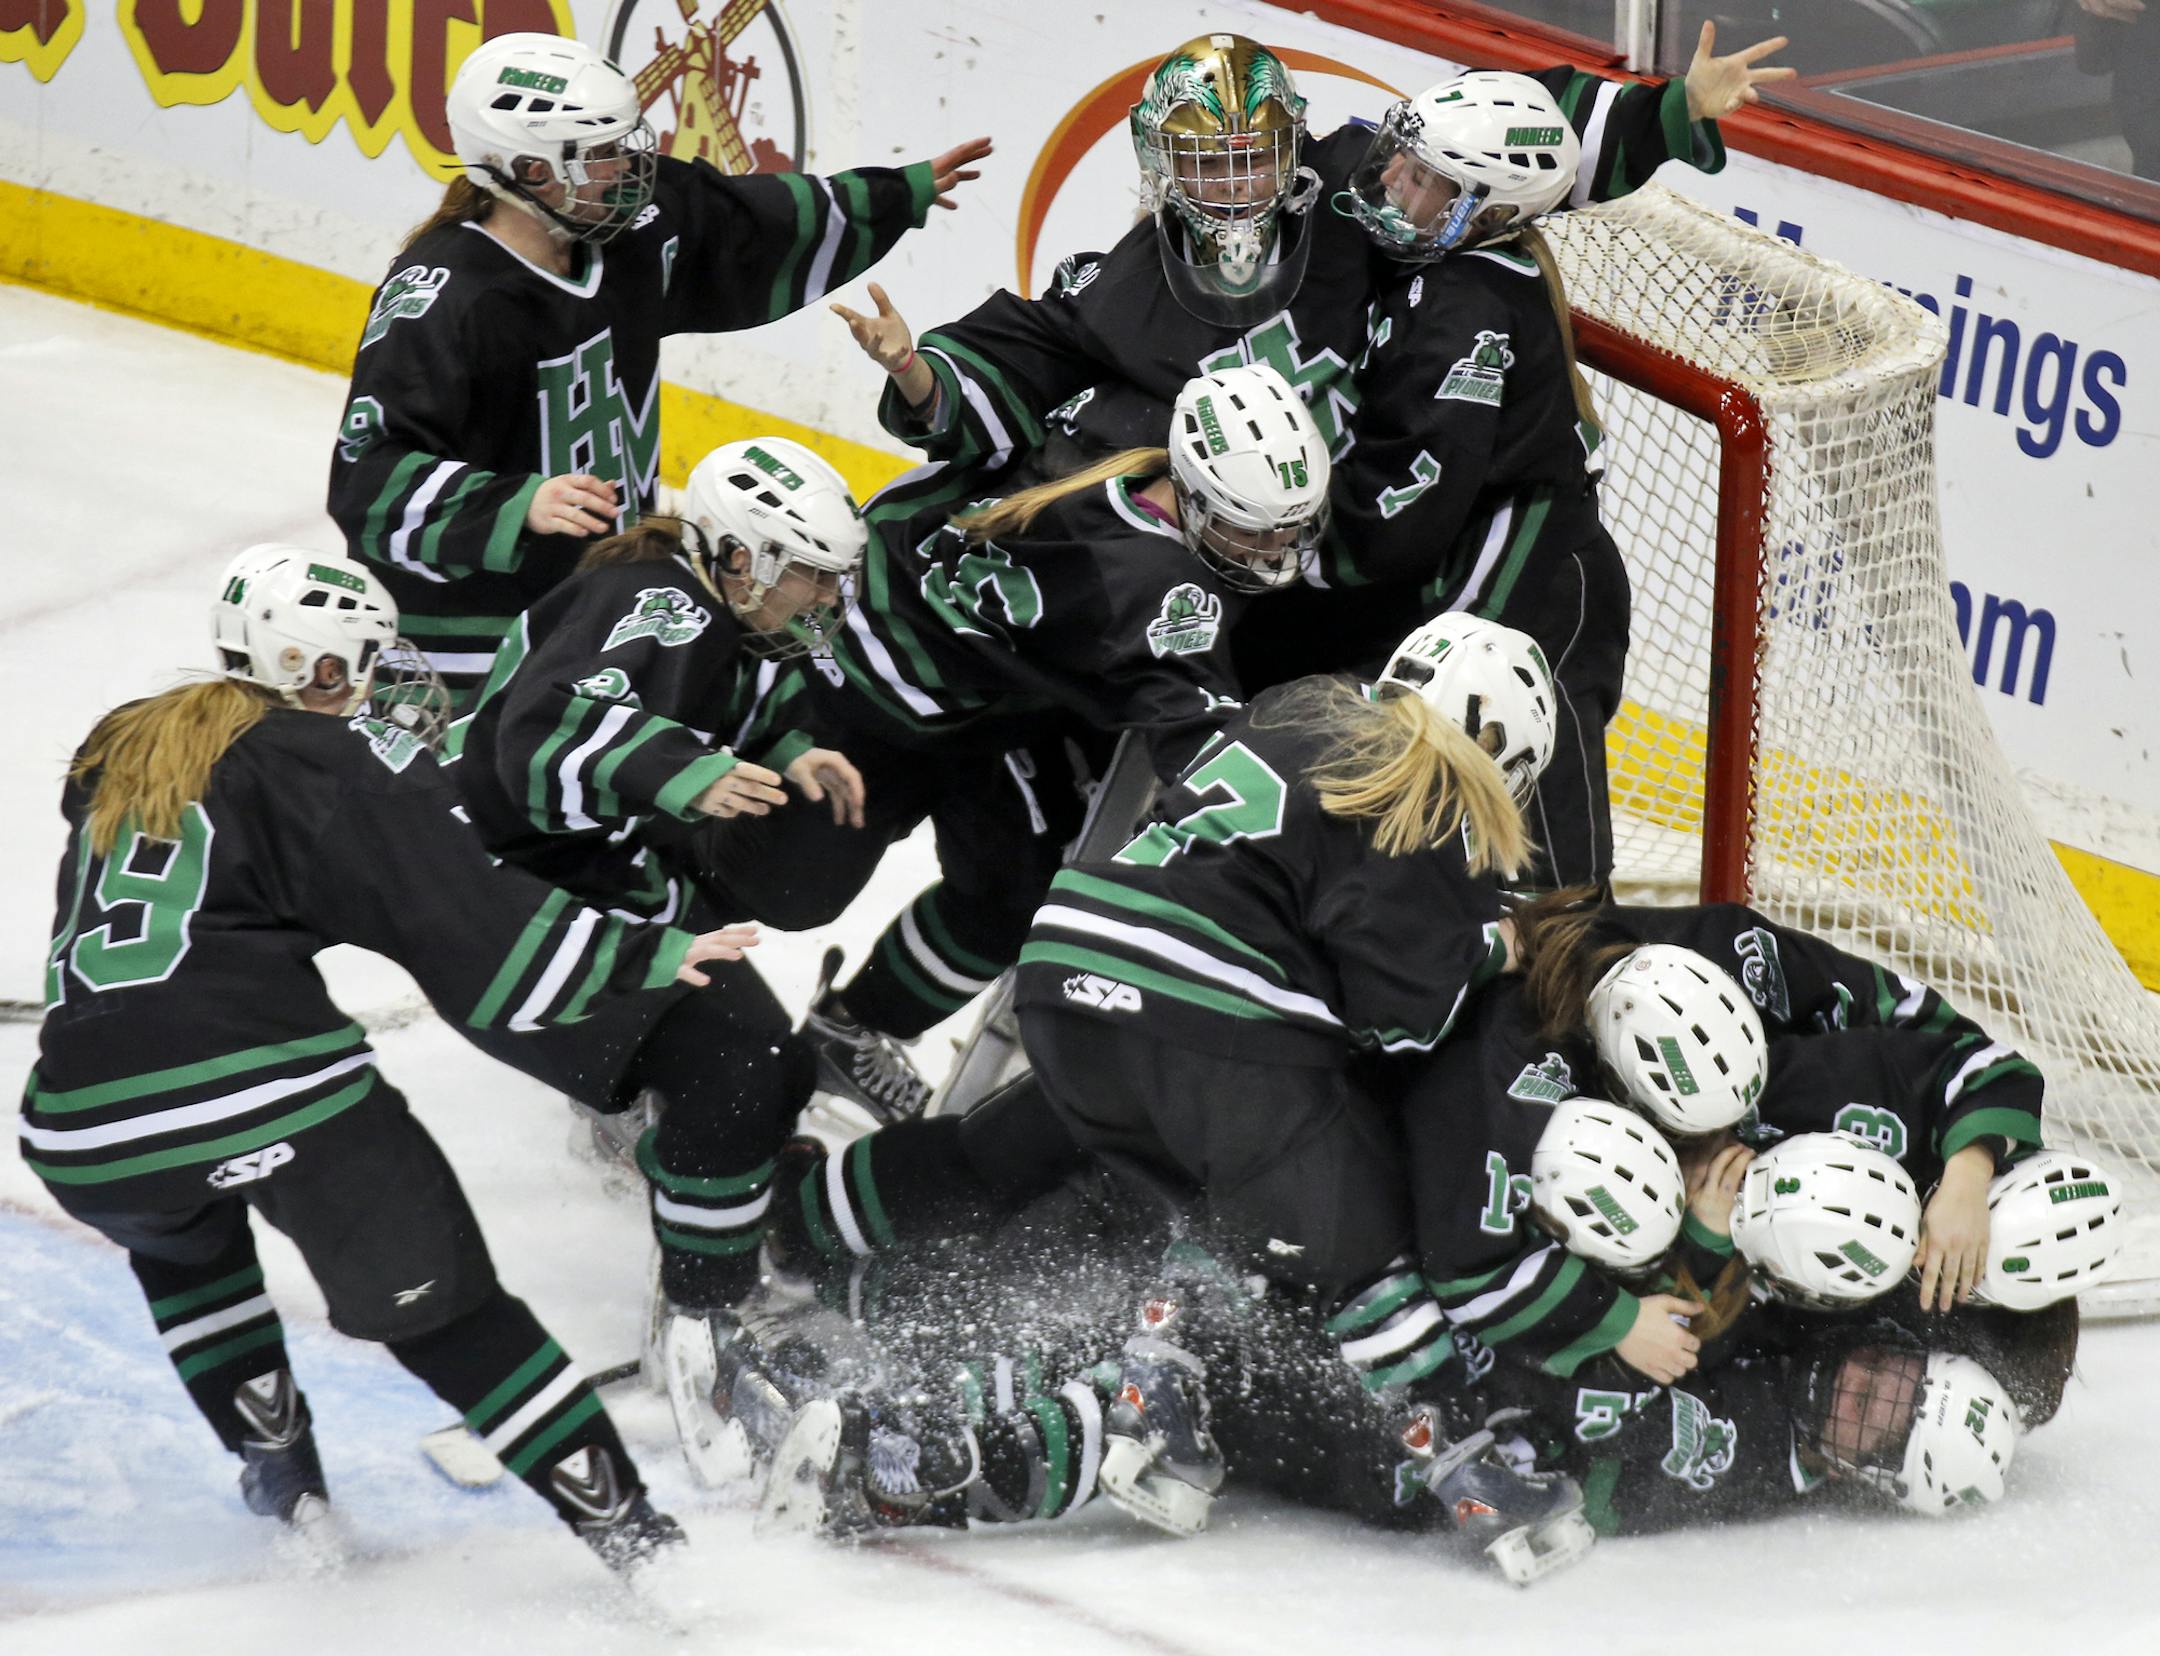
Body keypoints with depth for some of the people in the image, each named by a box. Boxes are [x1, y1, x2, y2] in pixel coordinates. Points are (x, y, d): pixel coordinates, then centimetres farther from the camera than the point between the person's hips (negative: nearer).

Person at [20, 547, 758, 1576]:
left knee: (180, 1238, 38)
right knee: (439, 1310, 10)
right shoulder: (338, 759, 4)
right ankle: (623, 1526, 4)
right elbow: (479, 932, -4)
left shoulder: (117, 749, 21)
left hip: (85, 1134, 4)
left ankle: (278, 1470, 31)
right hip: (271, 1091, -4)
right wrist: (653, 953, 5)